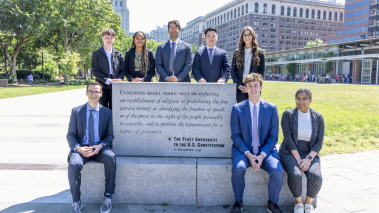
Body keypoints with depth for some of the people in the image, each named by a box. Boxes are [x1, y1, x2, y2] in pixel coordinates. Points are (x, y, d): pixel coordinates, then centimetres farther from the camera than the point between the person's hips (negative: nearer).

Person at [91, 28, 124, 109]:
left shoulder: (118, 54, 14)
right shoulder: (96, 53, 6)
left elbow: (122, 70, 12)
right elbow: (95, 71, -1)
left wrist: (119, 79, -9)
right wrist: (108, 80, -11)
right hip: (102, 86, -2)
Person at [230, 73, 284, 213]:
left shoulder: (271, 109, 3)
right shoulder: (237, 109, 1)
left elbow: (273, 137, 2)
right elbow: (235, 135, -1)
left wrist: (262, 155, -14)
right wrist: (248, 154, -15)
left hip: (265, 151, 1)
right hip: (243, 150, -1)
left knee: (278, 171, -25)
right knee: (238, 168, -30)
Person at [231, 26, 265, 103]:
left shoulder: (260, 53, 6)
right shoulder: (237, 52, 10)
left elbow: (262, 71, 3)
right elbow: (233, 71, 7)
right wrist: (239, 85, -7)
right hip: (240, 88, 1)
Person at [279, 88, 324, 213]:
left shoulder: (318, 117, 3)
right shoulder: (288, 114, -4)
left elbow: (319, 142, -2)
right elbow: (288, 138, -11)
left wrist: (308, 159, -17)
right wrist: (298, 159, -19)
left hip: (309, 154, 2)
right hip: (289, 153, -2)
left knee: (315, 177, -28)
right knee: (295, 175, -31)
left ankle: (308, 203, 3)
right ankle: (298, 202, 0)